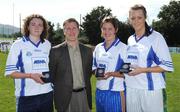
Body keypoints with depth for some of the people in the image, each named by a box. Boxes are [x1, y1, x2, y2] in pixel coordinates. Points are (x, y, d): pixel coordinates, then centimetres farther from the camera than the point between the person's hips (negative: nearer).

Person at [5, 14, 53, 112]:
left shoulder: (47, 44, 10)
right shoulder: (18, 45, -2)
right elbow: (10, 72, -6)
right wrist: (31, 75, -19)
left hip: (47, 94, 4)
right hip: (26, 96, -4)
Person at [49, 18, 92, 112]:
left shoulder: (87, 50, 6)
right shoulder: (55, 51, -4)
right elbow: (51, 74, 2)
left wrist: (85, 85, 9)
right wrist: (60, 87, 3)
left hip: (84, 95, 3)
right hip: (65, 97, -3)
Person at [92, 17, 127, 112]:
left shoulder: (123, 48, -8)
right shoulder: (98, 47, 9)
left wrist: (111, 74, -23)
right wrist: (97, 72, -3)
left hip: (115, 92, -5)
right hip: (99, 92, 5)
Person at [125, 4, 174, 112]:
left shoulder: (156, 37, -7)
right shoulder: (130, 40, 12)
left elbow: (167, 66, -10)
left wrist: (143, 70, -16)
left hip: (151, 89, -5)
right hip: (131, 89, 6)